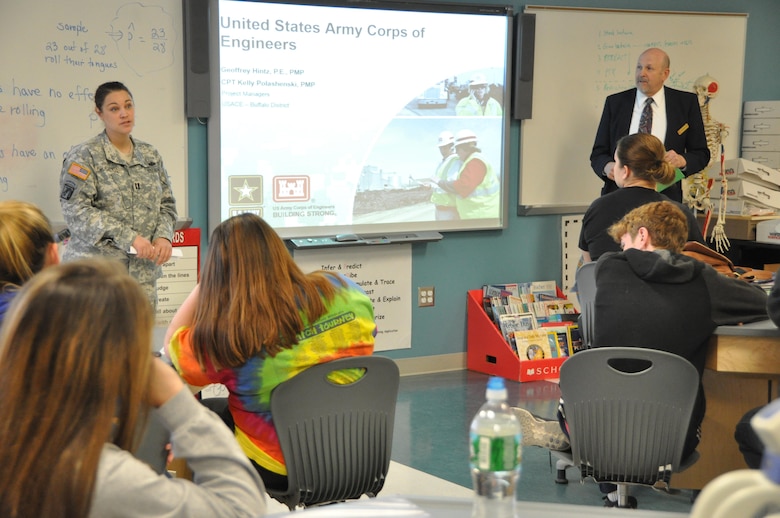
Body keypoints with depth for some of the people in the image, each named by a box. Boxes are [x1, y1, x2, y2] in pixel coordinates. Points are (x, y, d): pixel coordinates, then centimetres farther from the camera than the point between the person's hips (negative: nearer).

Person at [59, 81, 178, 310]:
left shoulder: (151, 155, 15)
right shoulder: (84, 156, -2)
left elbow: (166, 204, 17)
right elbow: (77, 211, -12)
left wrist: (163, 236, -5)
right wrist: (129, 238, -18)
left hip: (144, 271, 5)